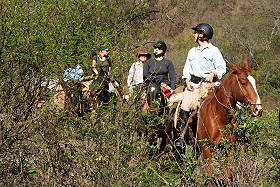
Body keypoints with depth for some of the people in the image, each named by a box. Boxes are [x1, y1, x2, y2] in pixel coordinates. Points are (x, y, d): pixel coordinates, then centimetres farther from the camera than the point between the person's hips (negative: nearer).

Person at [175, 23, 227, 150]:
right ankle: (179, 137, -17)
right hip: (193, 83, 3)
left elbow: (222, 68, -1)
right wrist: (187, 81, -2)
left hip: (209, 83, -3)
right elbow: (187, 68, 16)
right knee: (184, 107, -15)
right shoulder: (192, 51, 22)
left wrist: (213, 74, -21)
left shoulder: (214, 51, 4)